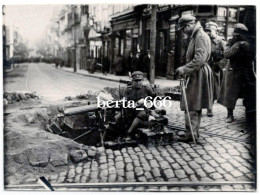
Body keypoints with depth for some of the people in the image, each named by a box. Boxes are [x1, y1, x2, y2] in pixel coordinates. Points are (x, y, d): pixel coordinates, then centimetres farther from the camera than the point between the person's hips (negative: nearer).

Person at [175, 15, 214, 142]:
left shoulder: (201, 36, -14)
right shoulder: (195, 36, 17)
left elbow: (199, 59, -24)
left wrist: (184, 69, -21)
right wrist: (184, 70, 13)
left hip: (199, 75, -10)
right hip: (195, 74, 10)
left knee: (191, 106, -7)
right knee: (195, 106, 14)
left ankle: (191, 134, -1)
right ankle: (194, 132, 23)